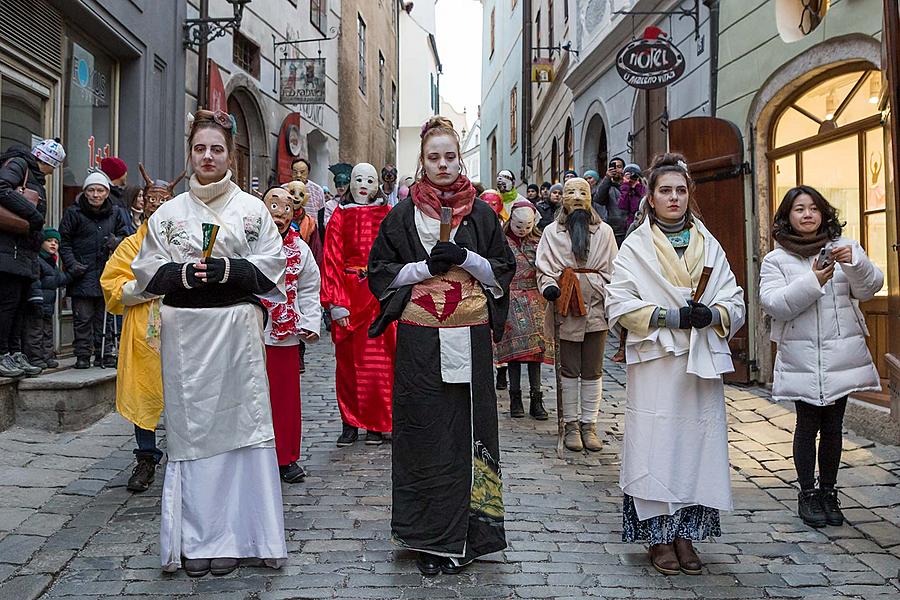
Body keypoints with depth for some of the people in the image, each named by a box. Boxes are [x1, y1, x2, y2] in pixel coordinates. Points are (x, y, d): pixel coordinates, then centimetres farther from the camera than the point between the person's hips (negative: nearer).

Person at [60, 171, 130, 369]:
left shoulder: (115, 214, 8)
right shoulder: (73, 213, 0)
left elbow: (126, 237, 16)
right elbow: (63, 241, 2)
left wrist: (117, 241, -7)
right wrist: (71, 263, -10)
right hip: (82, 273, -3)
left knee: (105, 316, 9)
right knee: (83, 318, -2)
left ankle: (105, 354, 17)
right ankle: (83, 355, 7)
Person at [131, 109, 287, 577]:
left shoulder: (252, 210, 7)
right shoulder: (168, 213, 11)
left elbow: (271, 266, 1)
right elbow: (146, 271, 7)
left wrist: (228, 270, -14)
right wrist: (181, 274, -12)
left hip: (237, 329, -1)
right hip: (184, 332, 1)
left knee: (235, 425, -1)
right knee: (189, 427, 3)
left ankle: (233, 534, 11)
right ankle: (195, 538, 13)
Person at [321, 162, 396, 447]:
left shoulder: (387, 215, 7)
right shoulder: (340, 216, 6)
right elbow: (332, 261, 0)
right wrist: (335, 302, -9)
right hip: (348, 296, 0)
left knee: (379, 359, 1)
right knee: (347, 360, 5)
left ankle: (376, 424, 13)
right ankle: (350, 423, 15)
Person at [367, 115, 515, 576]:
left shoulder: (481, 213, 9)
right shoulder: (403, 214, 7)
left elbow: (503, 270, 9)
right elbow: (380, 271, 7)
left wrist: (465, 258, -9)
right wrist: (426, 267, -8)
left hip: (469, 337, 1)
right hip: (420, 337, -1)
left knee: (466, 429, 2)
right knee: (423, 433, 1)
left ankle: (463, 534, 15)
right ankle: (429, 537, 13)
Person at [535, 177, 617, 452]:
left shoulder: (604, 231, 11)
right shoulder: (552, 231, 9)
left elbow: (613, 269, 8)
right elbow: (544, 267, 2)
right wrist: (549, 285, -18)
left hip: (596, 305, 1)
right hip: (565, 305, -1)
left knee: (593, 370, 5)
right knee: (569, 369, 4)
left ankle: (589, 425, 15)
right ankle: (572, 425, 14)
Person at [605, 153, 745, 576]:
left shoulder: (709, 246, 13)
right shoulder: (636, 246, 2)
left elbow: (735, 302, 10)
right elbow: (619, 303, -6)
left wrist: (711, 314, -11)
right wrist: (672, 316, -14)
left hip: (702, 364, 3)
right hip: (655, 363, -3)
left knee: (698, 442, 4)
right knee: (657, 444, -3)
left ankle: (686, 534, 17)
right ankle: (660, 537, 11)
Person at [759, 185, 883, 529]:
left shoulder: (845, 248, 7)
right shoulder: (777, 259, 1)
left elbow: (870, 288, -3)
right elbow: (773, 304, -10)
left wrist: (855, 263, -22)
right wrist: (812, 282, -21)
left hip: (842, 354, 2)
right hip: (801, 356, -2)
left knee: (833, 425, 10)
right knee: (807, 425, 4)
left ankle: (828, 491, 23)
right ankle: (807, 494, 16)